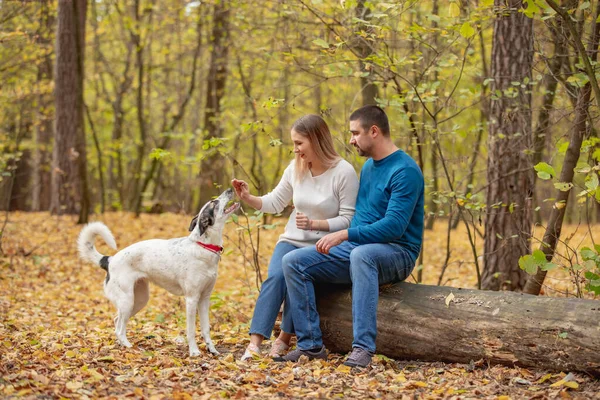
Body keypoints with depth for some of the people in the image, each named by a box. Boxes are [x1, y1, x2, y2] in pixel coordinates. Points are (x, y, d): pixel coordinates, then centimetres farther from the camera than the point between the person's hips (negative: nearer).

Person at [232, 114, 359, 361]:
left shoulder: (344, 172, -12)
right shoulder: (295, 168, 4)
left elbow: (349, 219, -12)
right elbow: (275, 203, 13)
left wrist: (315, 224, -24)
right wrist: (247, 198, -4)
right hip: (292, 240, 4)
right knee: (275, 276, -25)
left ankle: (285, 338, -13)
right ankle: (255, 342, -29)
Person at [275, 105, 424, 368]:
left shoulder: (405, 171, -14)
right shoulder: (368, 166, 15)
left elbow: (394, 226, -24)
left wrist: (345, 234, -28)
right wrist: (336, 238, 12)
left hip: (397, 254, -8)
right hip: (353, 249, 8)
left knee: (361, 254, -42)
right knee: (293, 262, -9)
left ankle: (363, 348, -43)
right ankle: (311, 345, -13)